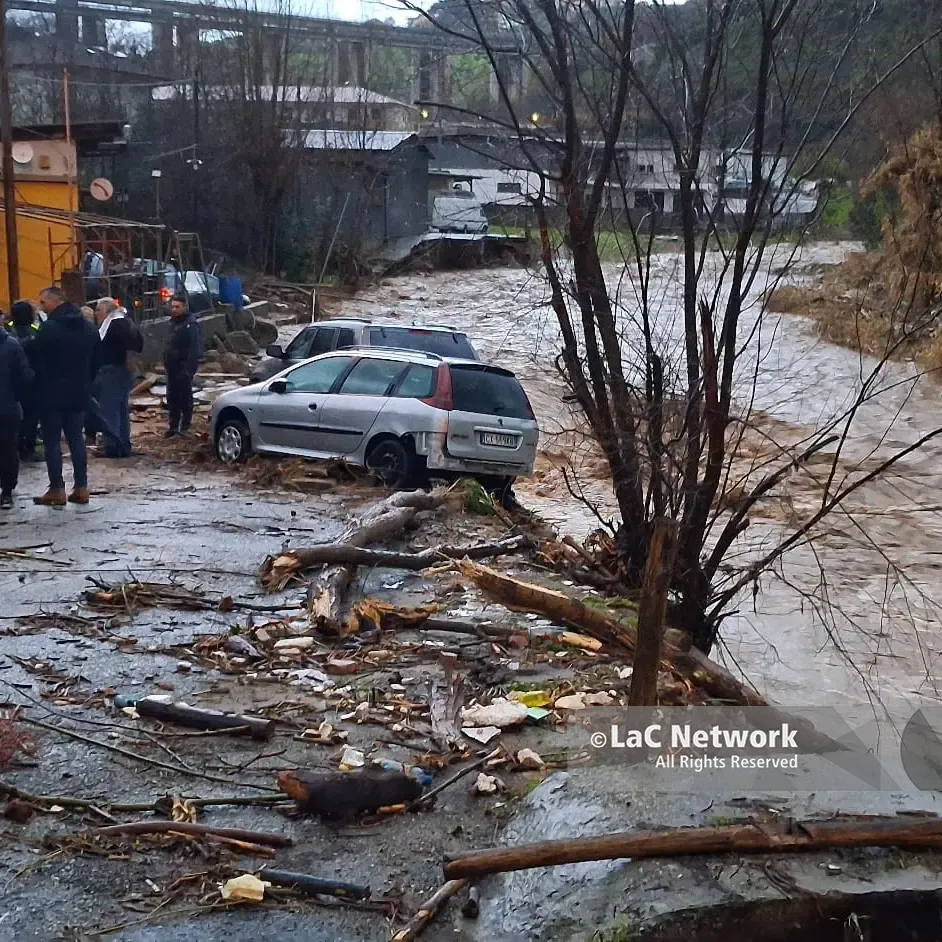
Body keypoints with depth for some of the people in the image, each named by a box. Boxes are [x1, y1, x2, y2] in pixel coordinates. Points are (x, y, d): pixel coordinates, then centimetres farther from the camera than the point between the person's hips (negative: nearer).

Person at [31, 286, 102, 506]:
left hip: (52, 393, -7)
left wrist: (39, 385, -1)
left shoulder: (49, 328, -15)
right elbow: (96, 359, 14)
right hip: (78, 392, 7)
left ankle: (57, 491, 1)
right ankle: (81, 488, 10)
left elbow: (37, 359, -14)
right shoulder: (88, 327, 9)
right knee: (76, 438, 11)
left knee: (51, 440, 0)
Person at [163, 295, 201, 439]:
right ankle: (173, 426, 18)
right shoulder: (174, 322, 15)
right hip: (172, 367, 9)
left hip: (184, 367, -9)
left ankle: (184, 427, 6)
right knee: (172, 397, 11)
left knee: (185, 397, -1)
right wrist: (166, 361, 15)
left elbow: (195, 349, -20)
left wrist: (188, 368, -25)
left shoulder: (191, 325, -14)